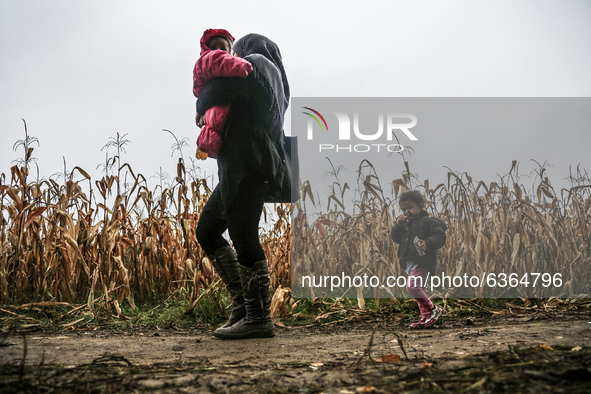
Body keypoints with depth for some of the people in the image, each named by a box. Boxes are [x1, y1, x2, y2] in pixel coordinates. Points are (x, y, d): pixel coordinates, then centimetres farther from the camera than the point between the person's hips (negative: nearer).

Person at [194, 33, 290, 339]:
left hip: (250, 167, -10)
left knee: (244, 239, -10)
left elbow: (219, 87, -15)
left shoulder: (254, 63, 1)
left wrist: (201, 111, 4)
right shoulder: (276, 78, 29)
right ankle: (244, 301, 10)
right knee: (206, 230, 12)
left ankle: (259, 317, -6)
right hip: (241, 171, 10)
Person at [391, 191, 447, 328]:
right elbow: (396, 239, 19)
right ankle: (426, 316, 20)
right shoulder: (406, 224, 18)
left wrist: (428, 243, -31)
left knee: (412, 286, -22)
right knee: (419, 289, 13)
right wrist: (398, 226, 2)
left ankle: (433, 309, -10)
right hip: (409, 263, 9)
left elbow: (440, 237, -13)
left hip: (422, 262, -9)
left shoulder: (429, 221, -6)